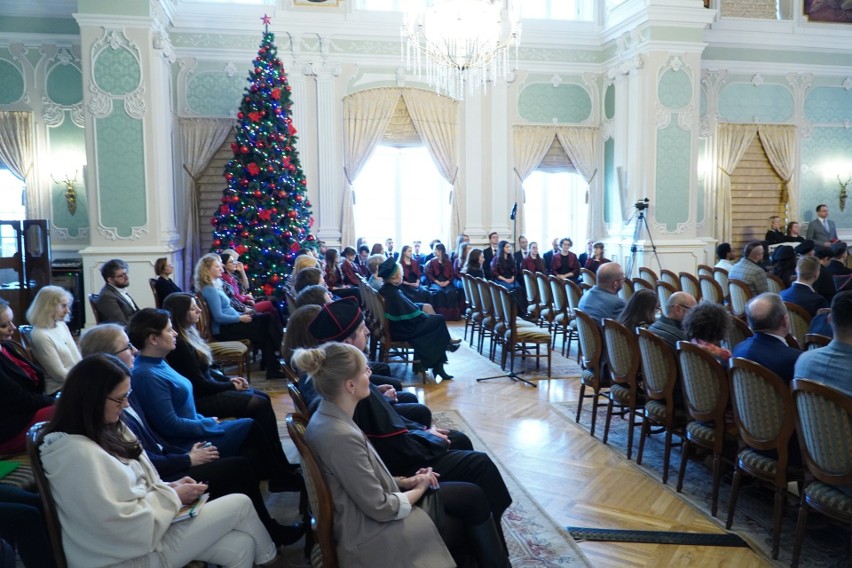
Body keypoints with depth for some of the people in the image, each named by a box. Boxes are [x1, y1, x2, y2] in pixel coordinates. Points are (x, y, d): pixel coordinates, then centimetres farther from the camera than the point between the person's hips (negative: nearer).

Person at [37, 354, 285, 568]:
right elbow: (125, 526, -26)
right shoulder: (78, 455, -27)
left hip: (142, 528, 9)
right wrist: (173, 496, -14)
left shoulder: (103, 431, 3)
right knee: (241, 504, -5)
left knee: (241, 546, -3)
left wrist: (168, 488, -1)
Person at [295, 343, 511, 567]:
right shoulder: (342, 436, -30)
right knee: (472, 500, 2)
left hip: (367, 509, 9)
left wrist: (403, 481, 2)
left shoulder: (328, 418, -2)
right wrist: (419, 489, -6)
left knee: (472, 496, 10)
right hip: (372, 532, -8)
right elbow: (381, 508, -23)